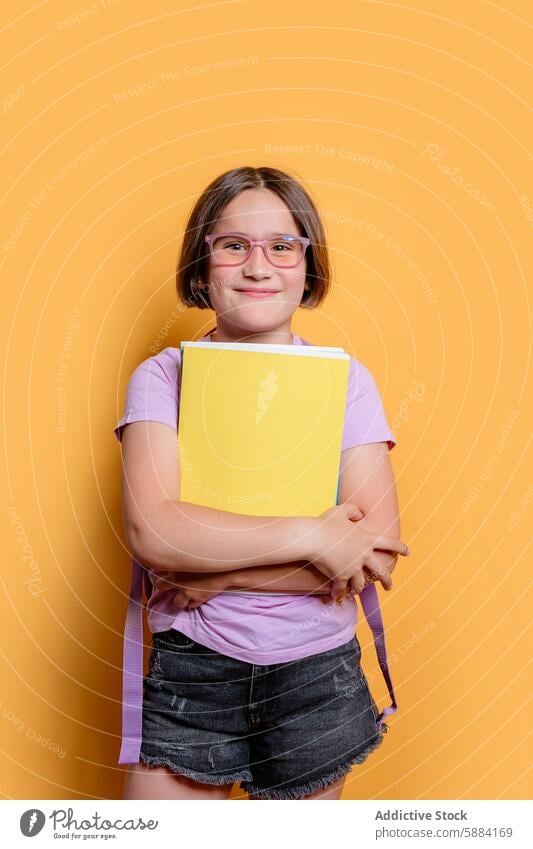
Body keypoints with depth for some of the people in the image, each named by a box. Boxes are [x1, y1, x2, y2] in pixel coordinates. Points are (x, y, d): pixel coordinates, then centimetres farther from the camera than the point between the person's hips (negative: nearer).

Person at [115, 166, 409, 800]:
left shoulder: (346, 379, -2)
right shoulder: (163, 377, -3)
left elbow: (378, 551, -11)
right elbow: (151, 530, -18)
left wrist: (215, 574, -16)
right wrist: (312, 537, -19)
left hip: (315, 676, 1)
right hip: (188, 671, 0)